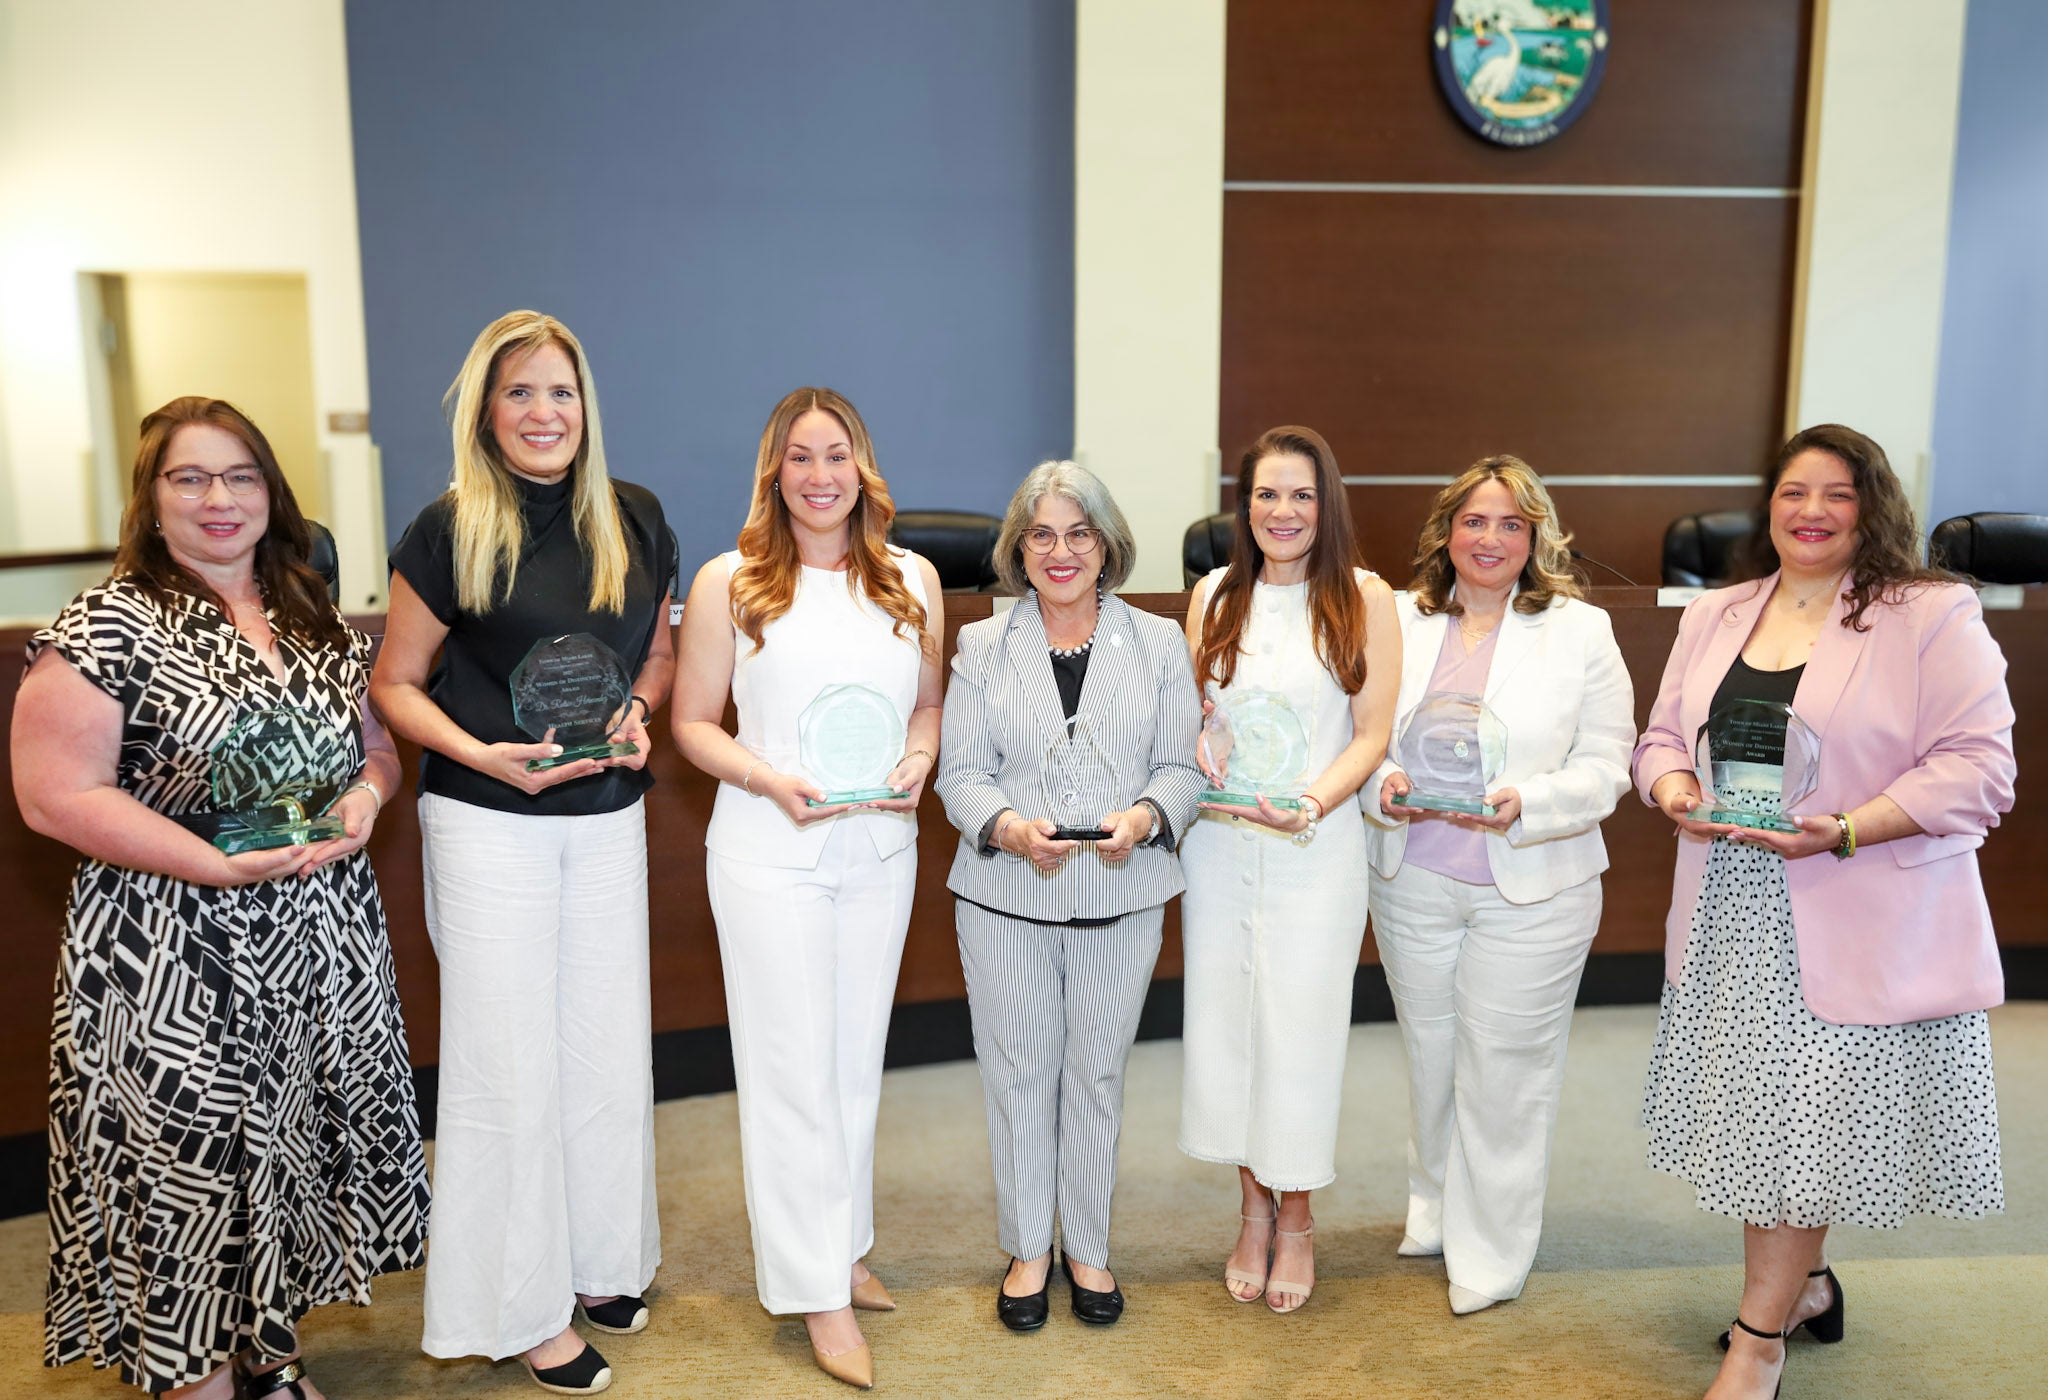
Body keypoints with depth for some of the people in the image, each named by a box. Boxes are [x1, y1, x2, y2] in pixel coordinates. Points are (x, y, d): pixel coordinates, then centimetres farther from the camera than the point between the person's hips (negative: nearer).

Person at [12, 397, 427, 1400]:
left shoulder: (318, 622, 9)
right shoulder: (105, 629, -9)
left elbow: (376, 742, 16)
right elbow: (56, 794, -14)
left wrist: (367, 794, -7)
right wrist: (222, 864, -21)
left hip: (322, 941, 6)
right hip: (176, 966, -5)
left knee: (291, 1151, 16)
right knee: (193, 1169, 3)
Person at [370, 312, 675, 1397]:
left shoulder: (636, 522, 3)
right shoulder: (449, 532, -8)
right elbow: (396, 684, -3)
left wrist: (638, 711, -5)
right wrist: (485, 754, -19)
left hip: (608, 819, 4)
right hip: (487, 824, -4)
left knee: (607, 1043, 13)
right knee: (507, 1057, 4)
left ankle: (598, 1261, 34)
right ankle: (520, 1306, 21)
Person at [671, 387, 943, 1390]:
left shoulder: (913, 579, 5)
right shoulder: (728, 583, -4)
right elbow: (693, 721, -2)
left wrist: (917, 763, -7)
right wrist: (769, 781, -18)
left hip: (880, 847, 4)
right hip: (769, 851, -3)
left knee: (857, 1054, 15)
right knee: (793, 1062, 2)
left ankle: (842, 1245, 33)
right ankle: (818, 1290, 15)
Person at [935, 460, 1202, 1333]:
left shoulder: (1157, 643, 4)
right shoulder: (982, 646, 3)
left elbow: (1183, 765, 3)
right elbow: (960, 772, 0)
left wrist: (1144, 816, -18)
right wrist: (1010, 826, -20)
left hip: (1122, 898, 1)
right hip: (1006, 899, 0)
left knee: (1097, 1074, 12)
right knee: (1018, 1074, 9)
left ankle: (1089, 1250, 30)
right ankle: (1028, 1250, 28)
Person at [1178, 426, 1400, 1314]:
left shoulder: (1363, 597, -2)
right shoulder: (1214, 594, 7)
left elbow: (1372, 734, -3)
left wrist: (1308, 804, -18)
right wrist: (1201, 758, -8)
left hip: (1317, 843, -3)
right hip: (1218, 839, 3)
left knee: (1299, 1025, 3)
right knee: (1223, 1017, 9)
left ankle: (1296, 1219, 24)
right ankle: (1253, 1208, 28)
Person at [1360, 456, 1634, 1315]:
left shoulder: (1581, 630, -2)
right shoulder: (1398, 620, 3)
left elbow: (1604, 769, -6)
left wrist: (1523, 806, -22)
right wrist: (1381, 785, -16)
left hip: (1531, 889, -2)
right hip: (1412, 881, 3)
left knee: (1504, 1067, 5)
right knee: (1430, 1050, 17)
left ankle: (1490, 1250, 24)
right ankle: (1435, 1207, 39)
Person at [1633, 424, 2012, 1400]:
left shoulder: (1935, 616, -6)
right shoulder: (1714, 617, 11)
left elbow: (1975, 770, -11)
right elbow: (1661, 735, 14)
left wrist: (1846, 831, -23)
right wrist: (1673, 790, -8)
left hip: (1858, 927, -5)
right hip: (1730, 917, 5)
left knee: (1802, 1120, 0)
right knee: (1758, 1107, 14)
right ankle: (1805, 1284, 37)